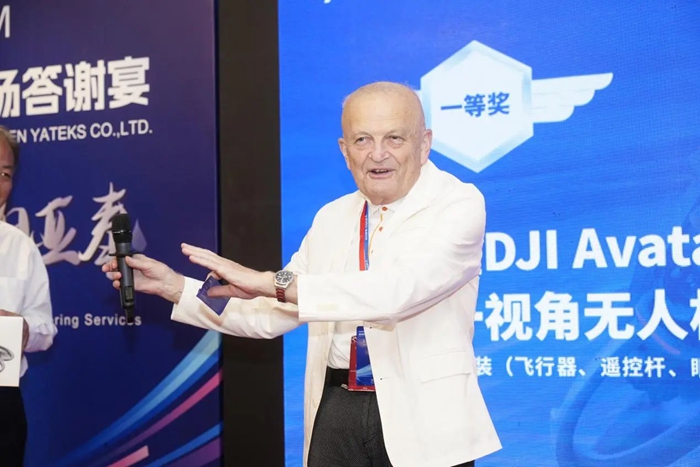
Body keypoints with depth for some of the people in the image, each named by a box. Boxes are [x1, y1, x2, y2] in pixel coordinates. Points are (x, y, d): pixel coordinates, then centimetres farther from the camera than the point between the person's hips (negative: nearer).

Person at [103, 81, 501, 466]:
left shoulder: (460, 204, -8)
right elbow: (271, 314, 15)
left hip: (422, 418, -5)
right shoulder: (331, 218, 11)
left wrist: (273, 282, -27)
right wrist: (173, 286, 7)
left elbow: (397, 290, -25)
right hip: (336, 412, 5)